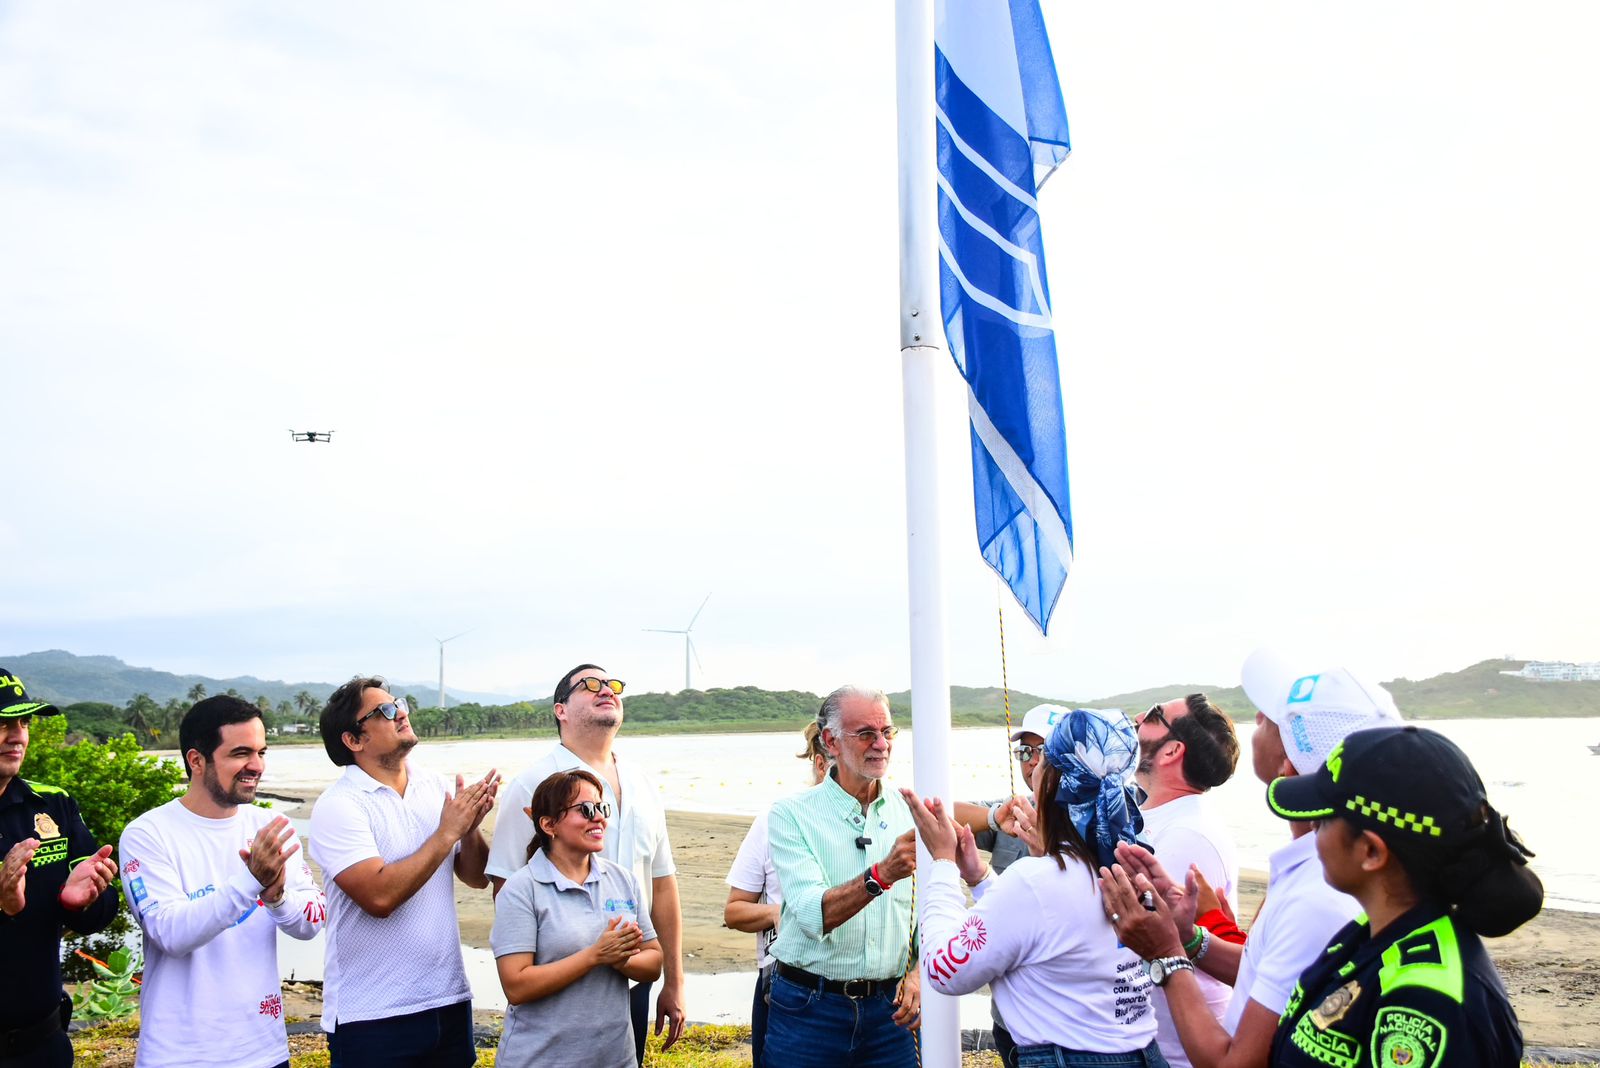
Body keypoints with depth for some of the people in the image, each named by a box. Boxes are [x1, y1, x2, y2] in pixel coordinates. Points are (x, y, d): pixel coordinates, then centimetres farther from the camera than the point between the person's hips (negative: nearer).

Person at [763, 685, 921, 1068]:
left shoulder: (910, 813, 3)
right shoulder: (791, 815, -7)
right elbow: (814, 915, -20)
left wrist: (918, 974, -11)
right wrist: (881, 875, -33)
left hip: (890, 1008, 3)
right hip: (808, 1008, -2)